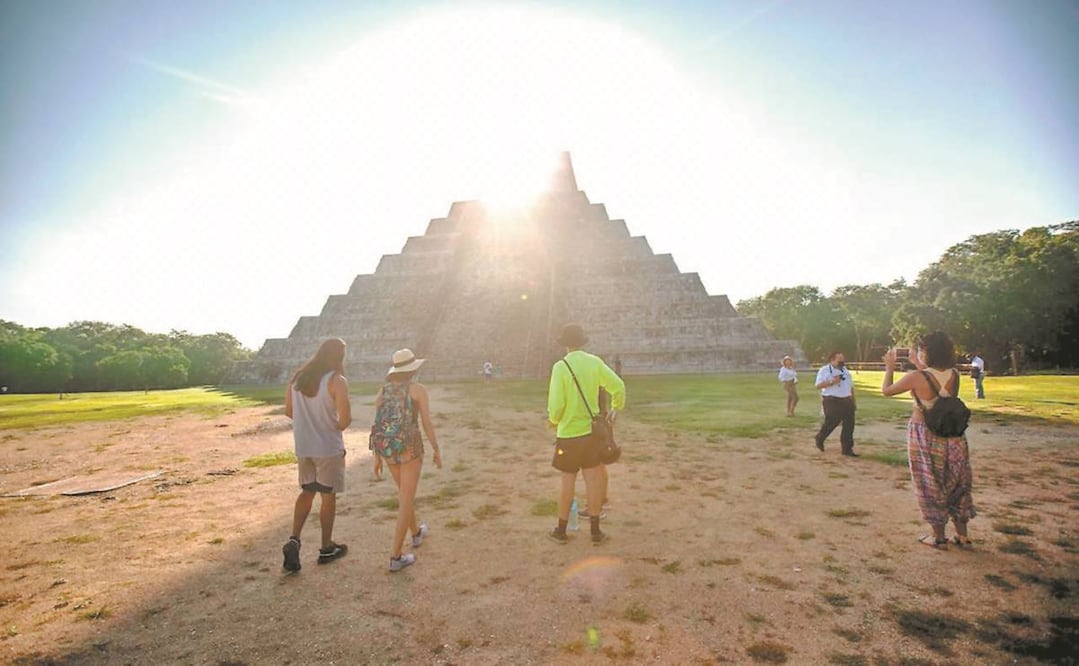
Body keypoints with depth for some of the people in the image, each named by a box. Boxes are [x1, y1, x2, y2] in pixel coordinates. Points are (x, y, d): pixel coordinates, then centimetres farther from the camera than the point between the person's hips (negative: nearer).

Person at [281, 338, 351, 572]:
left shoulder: (297, 377, 3)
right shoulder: (337, 381, -16)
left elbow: (289, 411, 10)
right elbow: (345, 417, -23)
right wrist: (339, 426, -1)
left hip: (303, 446, 5)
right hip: (328, 447, -5)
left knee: (307, 491, 21)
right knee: (328, 495, 10)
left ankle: (294, 540, 6)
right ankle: (327, 548, 22)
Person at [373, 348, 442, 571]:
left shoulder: (382, 391, 5)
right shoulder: (419, 389, -9)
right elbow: (427, 423, -10)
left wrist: (377, 457, 14)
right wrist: (437, 450, 1)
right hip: (410, 448, -6)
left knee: (405, 491, 26)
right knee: (407, 501, 1)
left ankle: (416, 533, 44)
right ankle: (396, 556, 1)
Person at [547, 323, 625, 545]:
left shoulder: (560, 366, -12)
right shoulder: (595, 362, -2)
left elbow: (556, 402, -15)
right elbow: (618, 387, -4)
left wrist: (554, 420, 4)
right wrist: (615, 409, 12)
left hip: (568, 432, -2)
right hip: (591, 429, 3)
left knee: (568, 481, 8)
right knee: (593, 479, 8)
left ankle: (561, 531, 20)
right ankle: (595, 531, 15)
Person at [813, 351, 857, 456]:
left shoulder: (845, 370, 17)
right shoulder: (825, 370, -5)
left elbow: (851, 386, 23)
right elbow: (819, 385, -14)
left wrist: (854, 401, 21)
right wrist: (832, 382, -24)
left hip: (847, 401, 7)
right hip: (832, 401, -7)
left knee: (849, 425, 3)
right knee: (831, 423, -6)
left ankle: (847, 449, 11)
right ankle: (819, 439, 21)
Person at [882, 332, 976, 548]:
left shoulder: (916, 377, -20)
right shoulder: (954, 375, -5)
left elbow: (886, 390, -6)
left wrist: (890, 367, 9)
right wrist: (919, 366, 22)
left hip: (925, 437, -5)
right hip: (952, 435, 5)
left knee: (931, 486, 9)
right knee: (956, 484, 18)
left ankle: (939, 537, 18)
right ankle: (962, 535, 27)